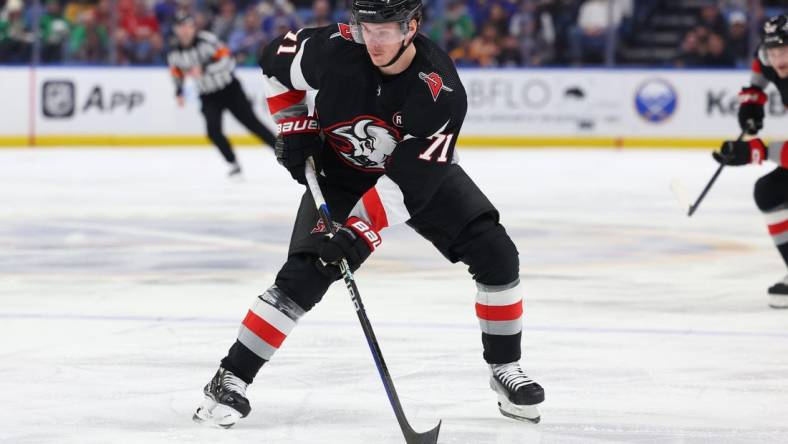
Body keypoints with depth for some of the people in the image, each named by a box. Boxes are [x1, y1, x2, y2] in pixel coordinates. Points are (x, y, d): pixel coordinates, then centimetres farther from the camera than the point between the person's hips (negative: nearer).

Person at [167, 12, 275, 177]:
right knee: (214, 130, -18)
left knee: (251, 122, 0)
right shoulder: (175, 54, -7)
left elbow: (227, 60, -29)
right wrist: (179, 92, 1)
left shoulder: (207, 40, -23)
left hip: (230, 89, -3)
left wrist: (204, 69, -37)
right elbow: (177, 71, 13)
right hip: (209, 97, 3)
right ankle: (234, 164, -4)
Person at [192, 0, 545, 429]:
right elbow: (277, 60, -5)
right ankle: (230, 378, -5)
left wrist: (359, 232, -39)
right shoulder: (335, 48, -28)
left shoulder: (440, 91, -32)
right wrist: (294, 127, -11)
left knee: (496, 256, -12)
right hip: (340, 171, 0)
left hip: (420, 168, 0)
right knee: (302, 277, -15)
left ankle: (505, 369, 6)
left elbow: (408, 181, -33)